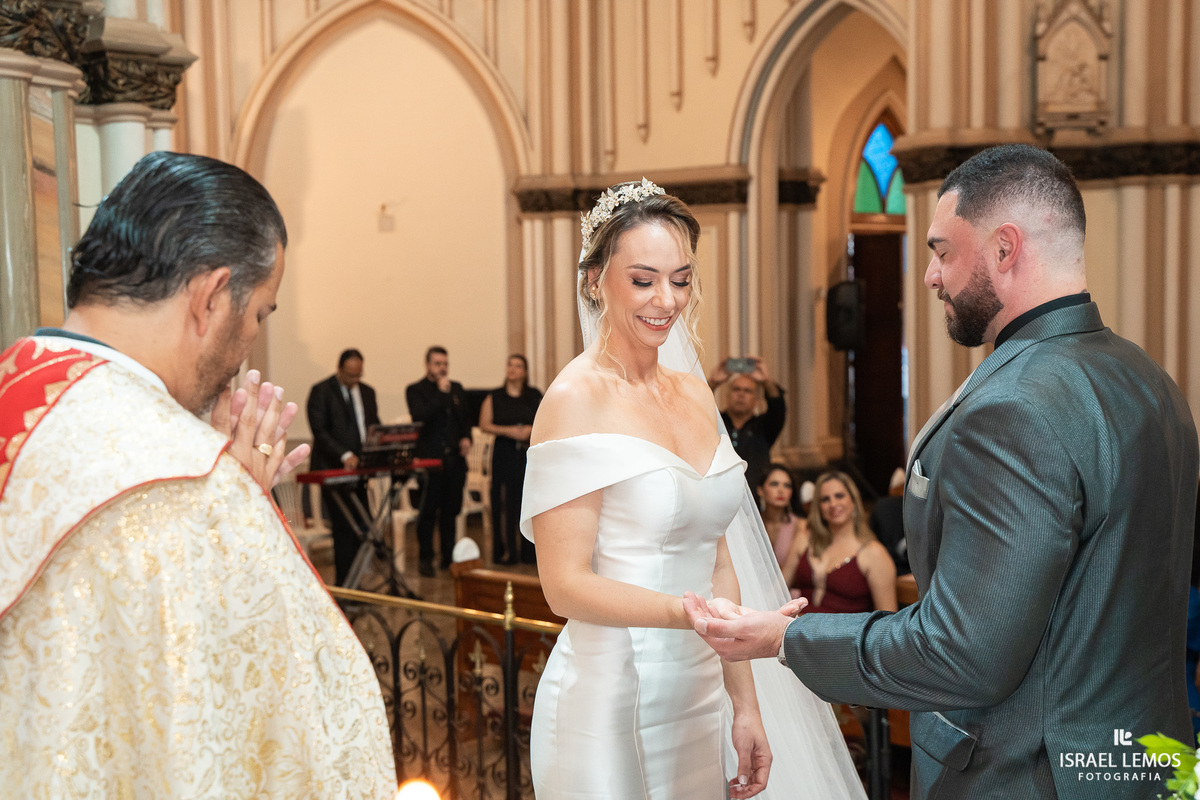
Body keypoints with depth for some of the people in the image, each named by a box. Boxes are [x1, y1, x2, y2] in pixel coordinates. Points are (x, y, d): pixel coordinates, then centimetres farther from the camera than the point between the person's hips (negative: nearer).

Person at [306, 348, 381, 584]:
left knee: (360, 526, 5)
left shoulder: (367, 392, 14)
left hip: (358, 467, 6)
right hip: (333, 468, -6)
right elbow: (319, 431, -12)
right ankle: (345, 584, -4)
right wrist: (344, 455, -23)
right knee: (343, 526, -9)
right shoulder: (321, 392, -5)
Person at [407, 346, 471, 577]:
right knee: (428, 512, -1)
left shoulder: (457, 388, 16)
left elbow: (465, 419, 23)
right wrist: (441, 393, -17)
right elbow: (420, 416, -18)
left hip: (455, 460, 5)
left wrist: (466, 438, 4)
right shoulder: (415, 390, -1)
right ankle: (425, 558, 9)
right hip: (430, 459, -5)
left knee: (451, 510, 10)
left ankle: (449, 557, 19)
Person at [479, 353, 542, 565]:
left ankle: (530, 551, 9)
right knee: (505, 502, -3)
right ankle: (506, 551, 3)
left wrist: (532, 429, -10)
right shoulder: (494, 397, 5)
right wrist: (508, 431, -13)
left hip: (530, 452, 1)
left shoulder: (535, 396, 9)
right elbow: (484, 425, 0)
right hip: (504, 453, -1)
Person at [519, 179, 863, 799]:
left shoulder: (694, 392, 7)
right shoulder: (575, 399, -14)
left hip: (703, 696, 7)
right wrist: (687, 612, -30)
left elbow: (717, 562, 10)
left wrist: (745, 706, 8)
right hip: (611, 698, -6)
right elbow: (565, 584, -16)